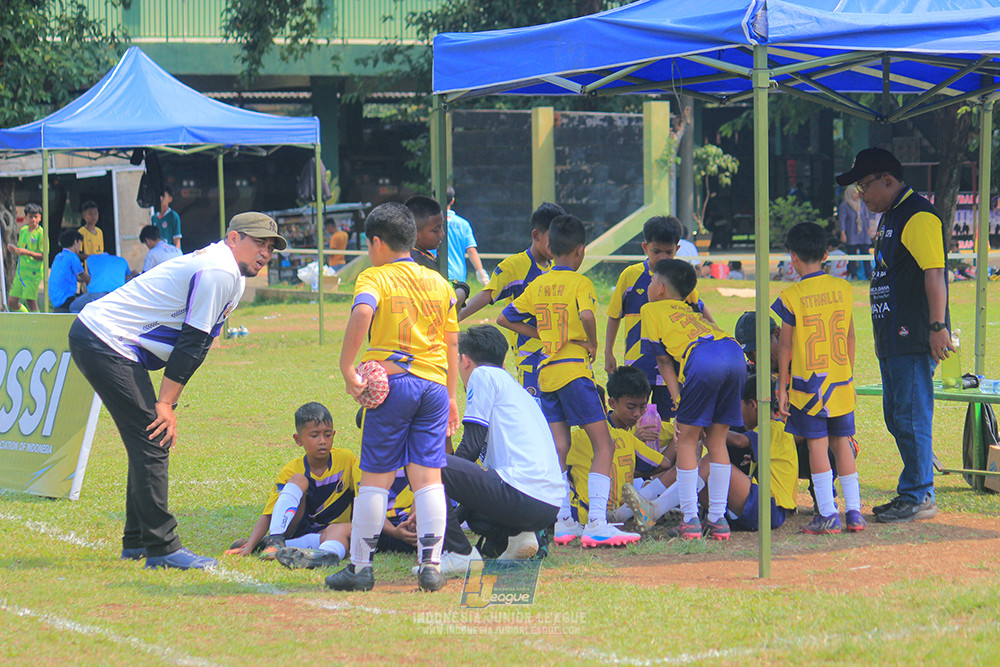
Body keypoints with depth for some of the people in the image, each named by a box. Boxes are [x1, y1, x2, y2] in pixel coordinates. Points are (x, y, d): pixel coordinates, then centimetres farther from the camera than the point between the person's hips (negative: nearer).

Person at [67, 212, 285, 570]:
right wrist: (166, 403, -15)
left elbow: (195, 344, 17)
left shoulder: (232, 278, 17)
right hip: (106, 343, -11)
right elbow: (191, 342, -17)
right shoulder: (219, 271, -15)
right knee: (151, 440, -12)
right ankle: (161, 548, -13)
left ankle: (137, 541, 23)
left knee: (152, 440, 16)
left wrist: (166, 403, 10)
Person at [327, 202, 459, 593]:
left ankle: (360, 566, 6)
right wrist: (450, 397, 23)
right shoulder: (439, 283, 13)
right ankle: (431, 565, -2)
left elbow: (362, 313, -24)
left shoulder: (375, 278, -1)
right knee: (428, 477, 4)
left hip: (392, 382, -4)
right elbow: (452, 345, 16)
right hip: (434, 384, 4)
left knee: (376, 477, 2)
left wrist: (347, 369, -19)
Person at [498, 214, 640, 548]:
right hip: (574, 369, -6)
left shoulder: (537, 285, 11)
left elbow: (505, 318, 19)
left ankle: (563, 521, 9)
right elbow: (586, 315, -26)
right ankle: (597, 523, -17)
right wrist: (592, 343, -8)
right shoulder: (580, 282, -7)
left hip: (545, 371, 6)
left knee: (558, 449, 10)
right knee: (603, 445, -5)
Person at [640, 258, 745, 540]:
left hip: (703, 358, -6)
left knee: (687, 440, 6)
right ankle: (718, 519, 16)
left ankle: (690, 521, 5)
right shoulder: (692, 312, 40)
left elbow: (663, 361, 17)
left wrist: (678, 404, 13)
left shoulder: (651, 310, 23)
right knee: (717, 441, 16)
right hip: (736, 354, 6)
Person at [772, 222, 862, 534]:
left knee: (817, 444, -1)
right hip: (841, 380, 4)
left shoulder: (792, 297, -9)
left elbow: (785, 346, -5)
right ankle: (854, 511, 11)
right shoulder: (844, 289, 3)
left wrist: (782, 386, 3)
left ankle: (828, 514, -4)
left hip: (808, 383, -4)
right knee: (841, 442, 11)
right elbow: (850, 337, 10)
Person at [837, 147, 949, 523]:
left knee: (911, 417, -8)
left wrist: (937, 326, -24)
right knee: (897, 418, 13)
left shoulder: (918, 216, -14)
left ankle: (917, 498, -4)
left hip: (915, 339, -11)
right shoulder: (889, 218, 20)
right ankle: (918, 491, 20)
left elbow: (934, 274, -20)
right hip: (893, 340, 11)